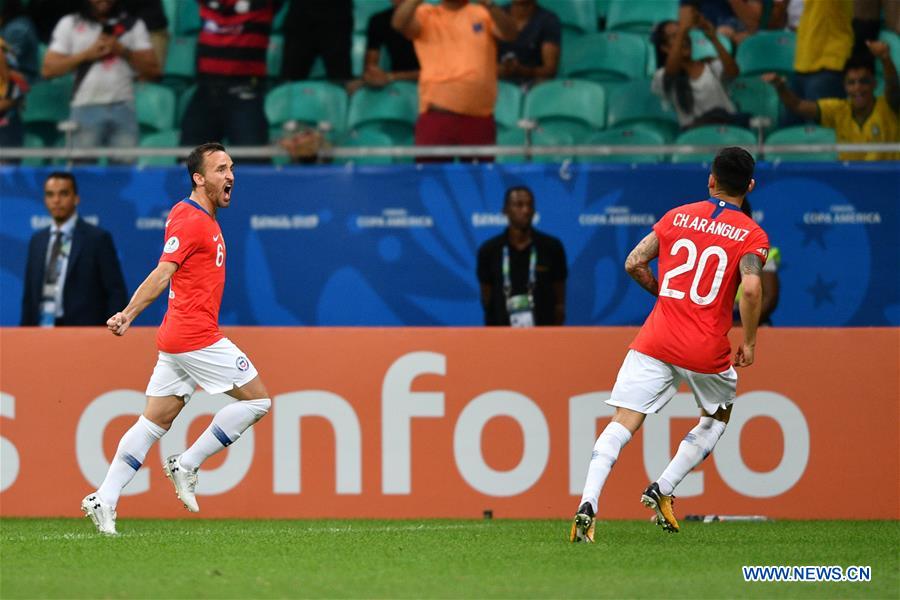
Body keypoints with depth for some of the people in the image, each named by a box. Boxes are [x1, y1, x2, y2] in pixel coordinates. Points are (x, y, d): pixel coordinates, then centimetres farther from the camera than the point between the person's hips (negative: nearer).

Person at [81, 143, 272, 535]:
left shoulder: (204, 219, 17)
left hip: (179, 338, 9)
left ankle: (104, 500, 2)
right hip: (195, 337, -9)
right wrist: (129, 313, -29)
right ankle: (187, 465, -1)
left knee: (156, 421, 7)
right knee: (257, 400, -2)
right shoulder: (190, 219, -13)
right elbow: (163, 273, -21)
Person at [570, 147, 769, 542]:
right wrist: (749, 342, -3)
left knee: (622, 423, -4)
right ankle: (663, 488, 10)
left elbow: (634, 264, 9)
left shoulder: (678, 217, 10)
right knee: (717, 418, 25)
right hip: (707, 353, -2)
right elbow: (751, 288, -16)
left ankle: (588, 504, -24)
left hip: (655, 344, 2)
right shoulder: (751, 235, 0)